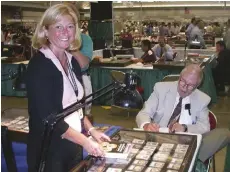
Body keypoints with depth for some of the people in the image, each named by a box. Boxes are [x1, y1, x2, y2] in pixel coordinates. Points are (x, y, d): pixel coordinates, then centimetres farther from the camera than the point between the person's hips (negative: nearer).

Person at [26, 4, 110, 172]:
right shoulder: (39, 65, -17)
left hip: (74, 144, 7)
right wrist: (85, 140, -21)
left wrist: (91, 130, 3)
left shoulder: (72, 61, 5)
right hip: (50, 149, -7)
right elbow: (47, 117, -21)